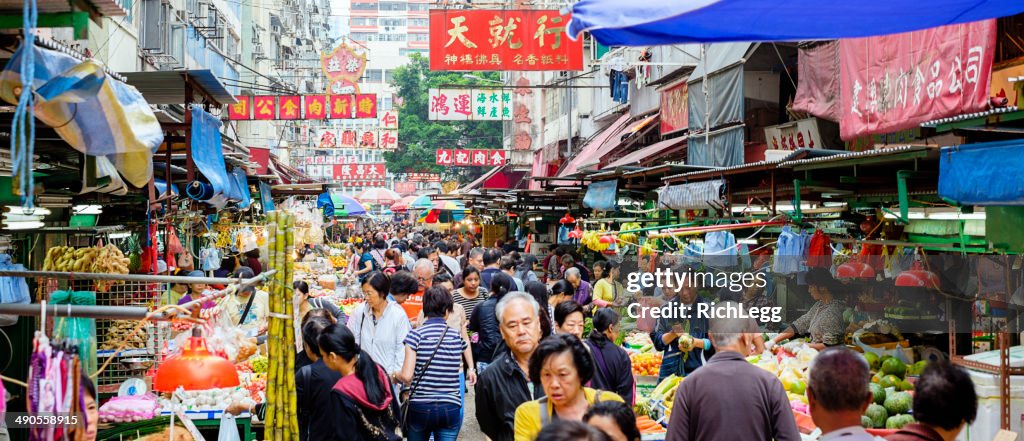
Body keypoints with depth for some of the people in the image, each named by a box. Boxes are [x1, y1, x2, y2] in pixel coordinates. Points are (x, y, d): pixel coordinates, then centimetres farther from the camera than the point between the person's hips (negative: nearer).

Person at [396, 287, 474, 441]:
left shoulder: (416, 335, -6)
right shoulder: (457, 336, 3)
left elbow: (406, 376, -11)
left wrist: (395, 376, 10)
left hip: (420, 407, -1)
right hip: (451, 408, 2)